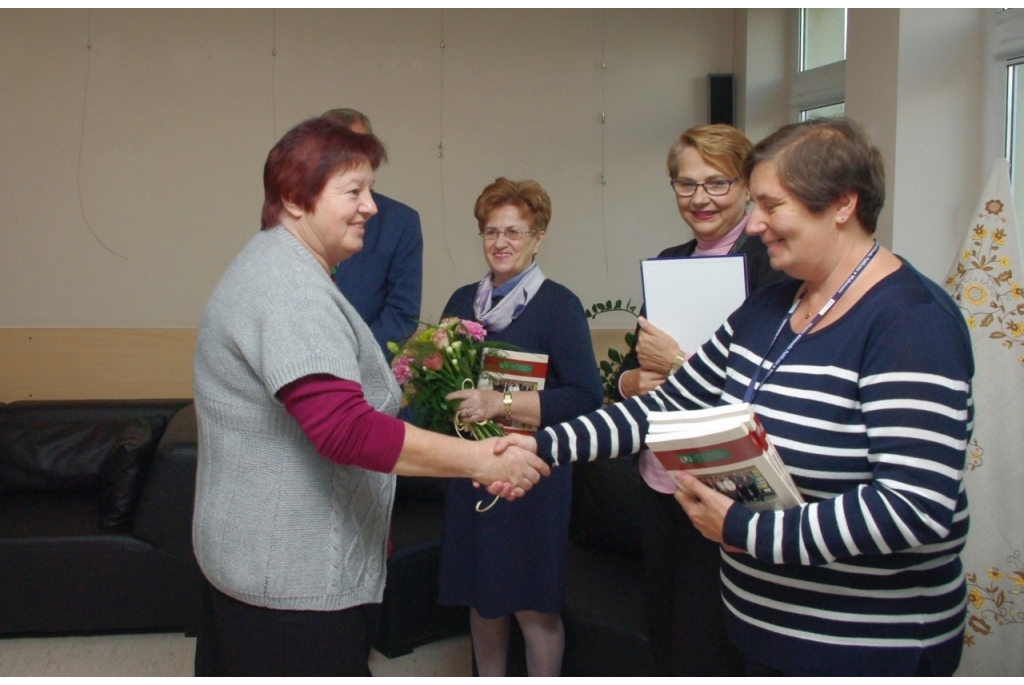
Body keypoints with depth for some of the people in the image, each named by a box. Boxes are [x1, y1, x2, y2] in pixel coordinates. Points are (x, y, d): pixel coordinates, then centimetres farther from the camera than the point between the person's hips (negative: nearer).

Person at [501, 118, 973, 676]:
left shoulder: (910, 323, -20)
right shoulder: (768, 306, 6)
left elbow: (915, 506, -28)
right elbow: (669, 403, 8)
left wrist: (744, 531, -25)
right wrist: (546, 447, -1)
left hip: (869, 648, -7)